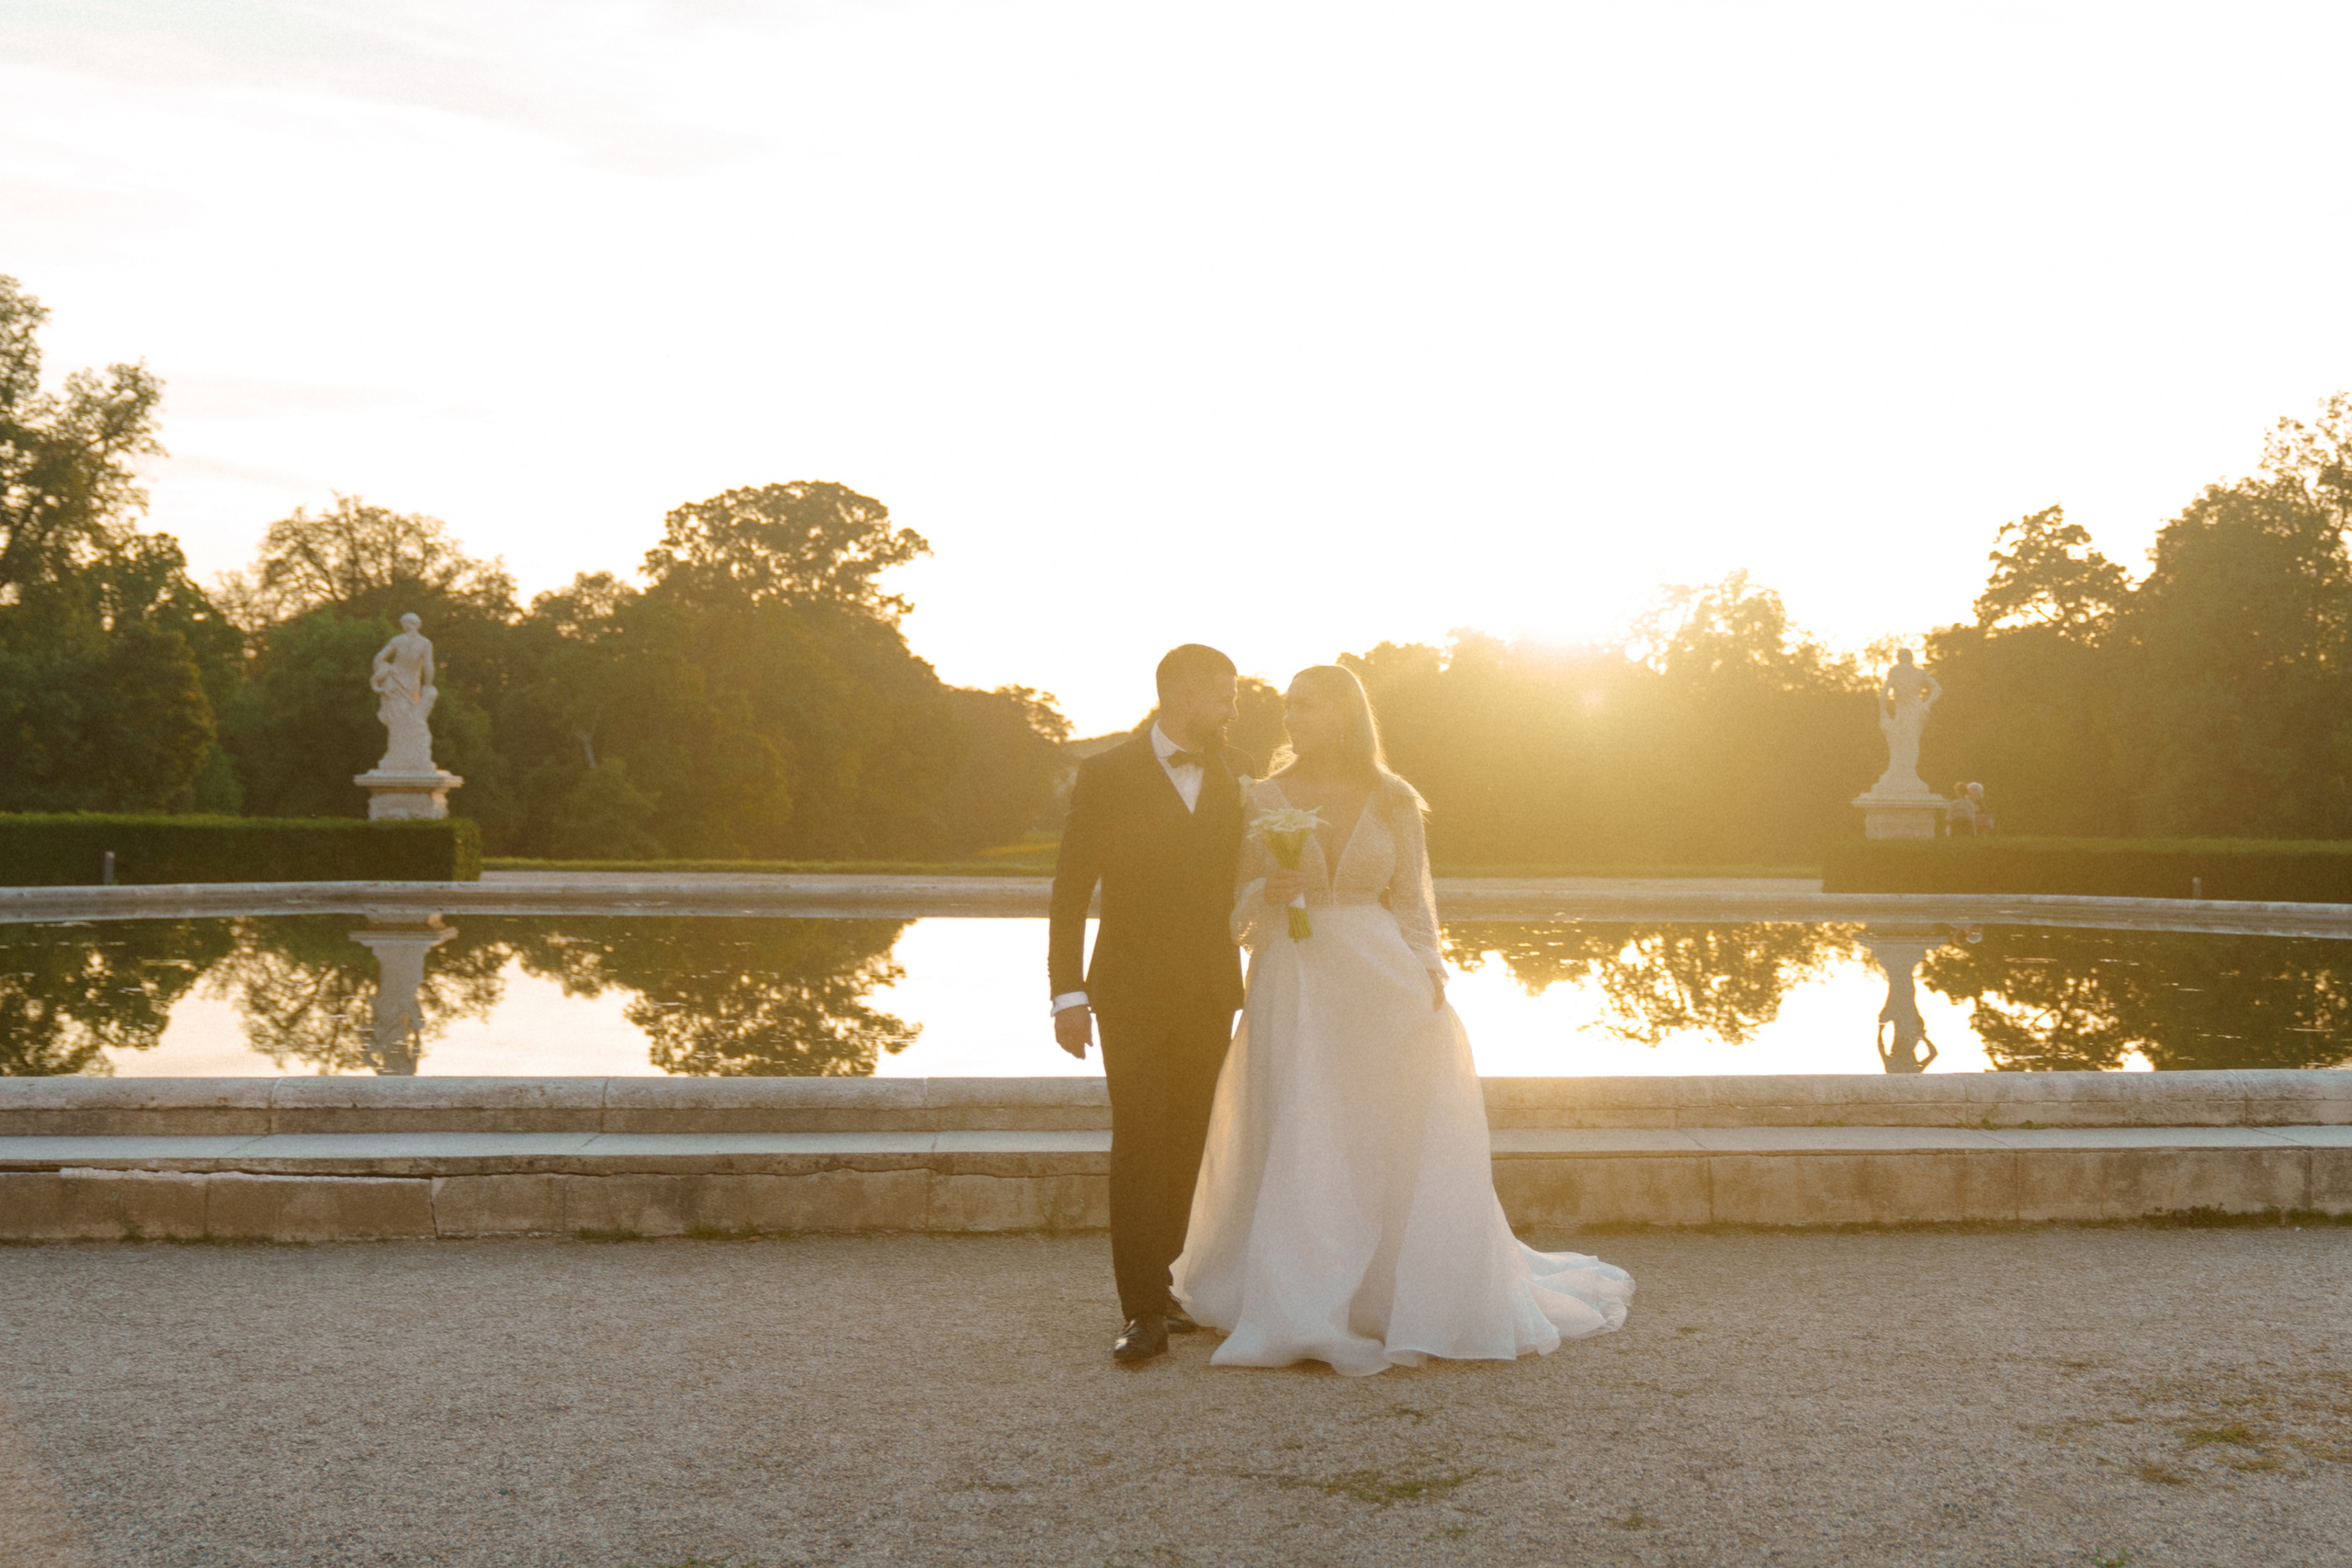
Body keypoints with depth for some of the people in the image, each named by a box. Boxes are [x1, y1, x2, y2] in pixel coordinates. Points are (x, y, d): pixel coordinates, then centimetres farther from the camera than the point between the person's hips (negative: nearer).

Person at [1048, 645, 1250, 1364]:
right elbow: (1071, 888, -5)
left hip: (1211, 988, 4)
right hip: (1133, 987, -4)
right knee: (1139, 1144, -7)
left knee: (1186, 1144, 8)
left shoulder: (1233, 772, 8)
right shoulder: (1107, 774, -4)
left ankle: (1161, 1285, 19)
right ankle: (1144, 1312, -6)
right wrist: (1068, 993, -11)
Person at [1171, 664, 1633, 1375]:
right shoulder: (1264, 799, 3)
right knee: (1298, 1150, 0)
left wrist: (1427, 980, -5)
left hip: (1381, 987, 0)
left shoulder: (1393, 801, 3)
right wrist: (1267, 892, -14)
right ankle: (1300, 1310, 12)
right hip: (1293, 990, 0)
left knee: (1400, 1149, 1)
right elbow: (1236, 903, 7)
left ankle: (1431, 1300, 15)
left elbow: (1413, 903, 6)